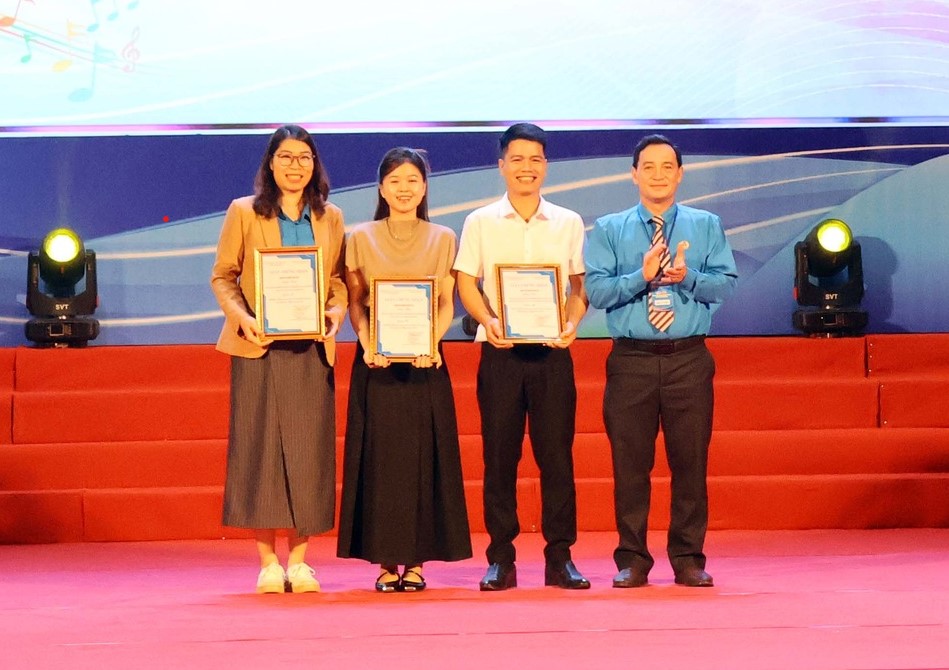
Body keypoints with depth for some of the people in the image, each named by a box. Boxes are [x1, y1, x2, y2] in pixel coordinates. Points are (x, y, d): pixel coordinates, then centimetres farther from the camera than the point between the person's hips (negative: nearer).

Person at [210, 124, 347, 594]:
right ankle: (268, 563, 2)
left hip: (311, 349, 2)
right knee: (260, 447, -3)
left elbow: (339, 280, 14)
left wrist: (336, 312, -7)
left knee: (308, 450, 1)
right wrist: (241, 317, -13)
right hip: (259, 346, -2)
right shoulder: (244, 213, 4)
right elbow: (222, 276, 3)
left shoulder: (330, 219, 12)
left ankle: (298, 561, 7)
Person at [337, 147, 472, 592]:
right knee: (380, 457, -2)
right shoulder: (361, 238, 8)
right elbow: (354, 304, 5)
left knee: (423, 457, -2)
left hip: (425, 360, 0)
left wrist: (431, 342, -15)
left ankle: (415, 561, 3)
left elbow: (447, 305, 4)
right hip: (375, 363, 0)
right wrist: (368, 344, -13)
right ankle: (386, 562, 2)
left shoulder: (442, 239, 8)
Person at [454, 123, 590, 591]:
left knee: (557, 455, -1)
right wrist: (488, 320, -15)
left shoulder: (569, 224, 10)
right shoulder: (481, 223, 7)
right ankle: (500, 560, 5)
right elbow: (466, 282, 3)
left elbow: (580, 285, 10)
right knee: (499, 456, 0)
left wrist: (572, 322, -9)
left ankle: (560, 557, 5)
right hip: (500, 351, -1)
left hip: (552, 353, 1)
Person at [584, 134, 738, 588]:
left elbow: (726, 283, 0)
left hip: (689, 359, 0)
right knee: (630, 463, 2)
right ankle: (632, 561, 9)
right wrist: (642, 276, -18)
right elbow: (596, 291, -4)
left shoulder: (707, 226, 10)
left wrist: (688, 278, -18)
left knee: (690, 461, 2)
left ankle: (689, 560, 10)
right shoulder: (608, 230, 7)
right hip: (631, 359, 0)